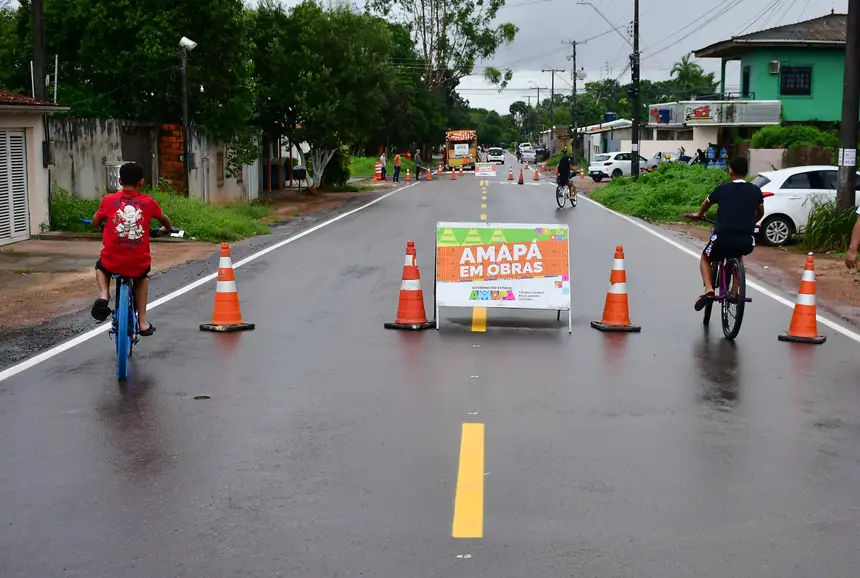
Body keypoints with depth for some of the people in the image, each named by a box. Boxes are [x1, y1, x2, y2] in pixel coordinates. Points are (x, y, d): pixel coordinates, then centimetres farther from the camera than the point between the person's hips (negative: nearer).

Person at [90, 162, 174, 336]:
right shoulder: (148, 202, 1)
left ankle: (103, 295, 8)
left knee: (101, 266, 36)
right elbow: (164, 219, 21)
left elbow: (95, 221, 16)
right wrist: (167, 228, 44)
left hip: (112, 262, 0)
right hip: (138, 263, 1)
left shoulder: (109, 200, 0)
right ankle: (142, 322, 29)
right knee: (142, 278, 35)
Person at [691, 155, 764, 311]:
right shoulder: (756, 191, 9)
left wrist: (699, 215, 47)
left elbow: (706, 204, 25)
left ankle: (708, 290, 0)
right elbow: (760, 213, 26)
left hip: (723, 238, -3)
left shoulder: (723, 189, 5)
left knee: (705, 259, 25)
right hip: (747, 242, 3)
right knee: (737, 256, 38)